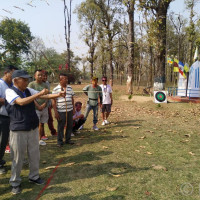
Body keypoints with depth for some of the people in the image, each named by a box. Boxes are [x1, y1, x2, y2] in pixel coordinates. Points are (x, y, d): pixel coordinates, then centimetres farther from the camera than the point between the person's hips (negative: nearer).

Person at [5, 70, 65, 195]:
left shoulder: (29, 90, 5)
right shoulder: (10, 91, -12)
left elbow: (44, 96, 0)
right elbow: (21, 102, -29)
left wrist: (58, 95, -16)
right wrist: (39, 94, -30)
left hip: (33, 129, 6)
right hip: (18, 131, -6)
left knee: (35, 155, 15)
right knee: (18, 158, 6)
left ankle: (34, 176, 34)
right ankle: (15, 183, 25)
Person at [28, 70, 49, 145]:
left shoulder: (45, 85, 11)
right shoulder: (31, 84, -3)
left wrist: (45, 104, -8)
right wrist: (38, 106, -13)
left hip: (44, 107, 5)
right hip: (35, 108, -5)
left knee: (42, 123, 10)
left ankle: (40, 139, 20)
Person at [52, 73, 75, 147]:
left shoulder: (70, 88, 8)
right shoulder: (56, 89, -6)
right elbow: (53, 101, -7)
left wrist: (73, 108, 13)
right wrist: (55, 112, -11)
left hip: (70, 110, 5)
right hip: (61, 111, -5)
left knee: (70, 125, 11)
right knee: (61, 126, 4)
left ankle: (68, 139, 27)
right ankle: (60, 141, 19)